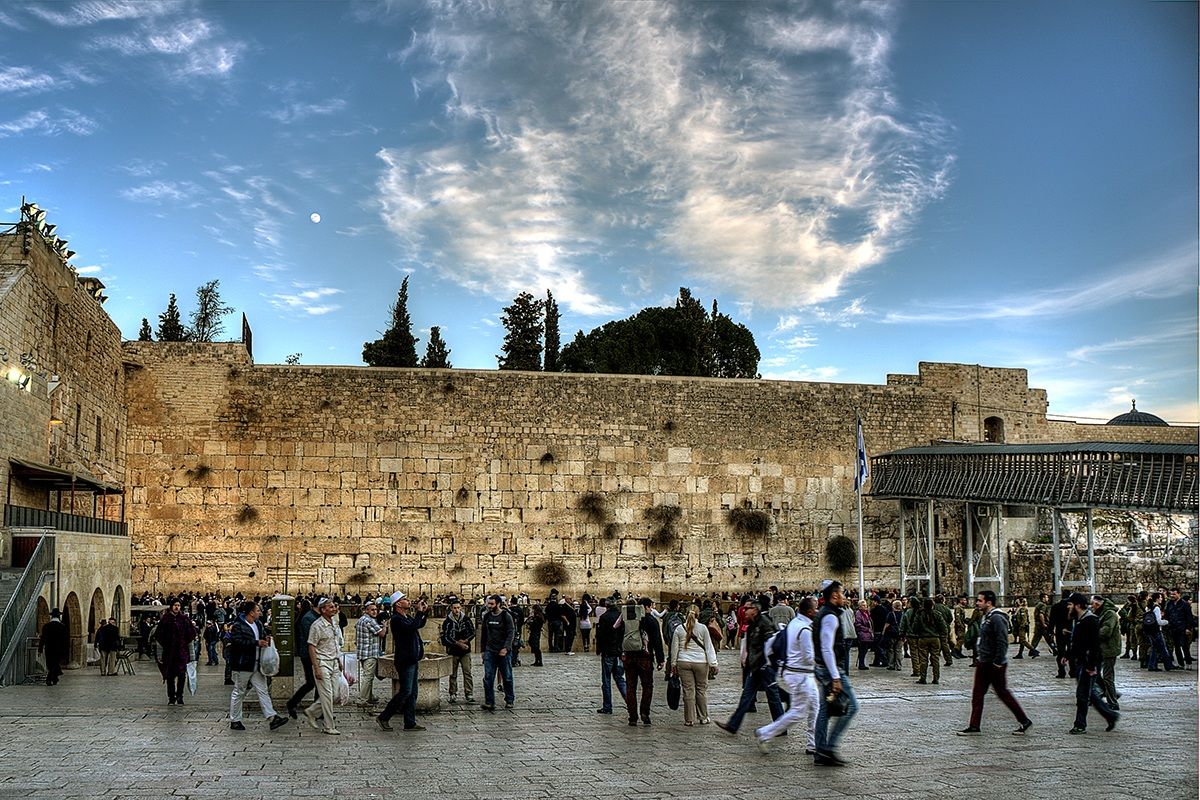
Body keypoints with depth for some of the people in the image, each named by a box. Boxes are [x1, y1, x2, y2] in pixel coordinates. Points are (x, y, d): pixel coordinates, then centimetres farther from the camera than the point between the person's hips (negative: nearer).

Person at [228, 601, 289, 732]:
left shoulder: (258, 624, 12)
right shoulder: (238, 625, -14)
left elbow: (263, 634, 28)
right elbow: (238, 642, -26)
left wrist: (266, 639, 3)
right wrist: (257, 643, -26)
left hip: (257, 665, 7)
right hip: (243, 665, -7)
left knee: (263, 691, 3)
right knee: (239, 693, 5)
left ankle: (272, 717, -1)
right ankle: (234, 721, 15)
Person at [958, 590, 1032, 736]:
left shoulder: (997, 619, -18)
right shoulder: (984, 617, 13)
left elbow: (1002, 642, -23)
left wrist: (998, 663, -23)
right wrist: (979, 657, 17)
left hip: (995, 665, -10)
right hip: (983, 663, 10)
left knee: (1003, 693, 0)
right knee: (977, 694, 7)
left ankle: (1024, 721, 14)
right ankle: (974, 726, 10)